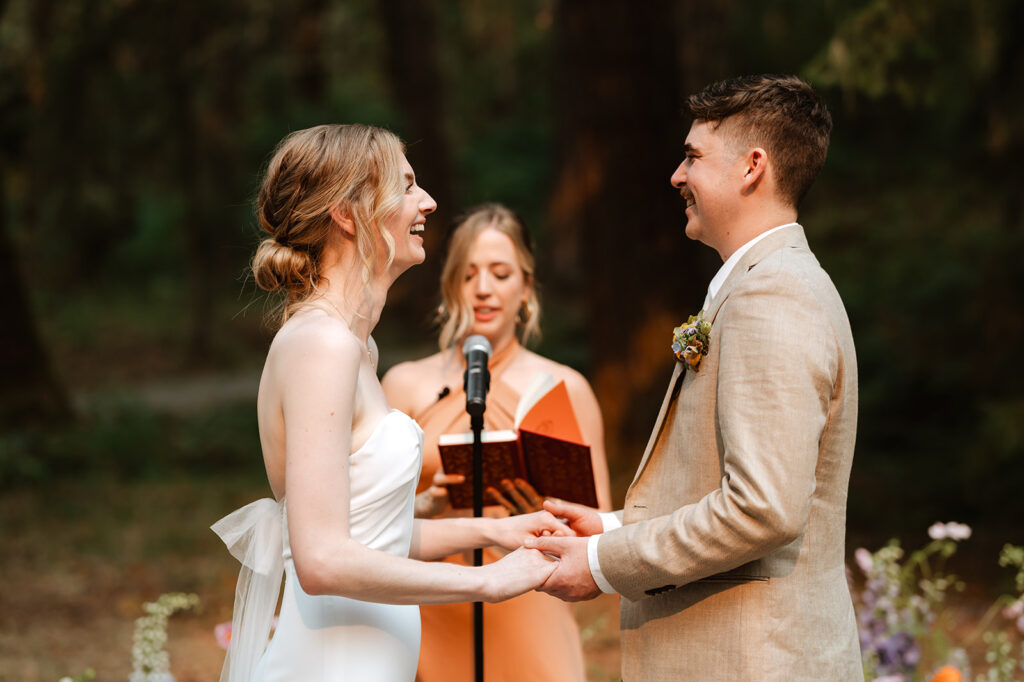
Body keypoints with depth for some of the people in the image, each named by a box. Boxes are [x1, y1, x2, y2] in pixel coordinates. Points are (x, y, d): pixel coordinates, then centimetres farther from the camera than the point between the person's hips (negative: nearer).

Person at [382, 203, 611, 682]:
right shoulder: (408, 385, 8)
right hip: (435, 621, 1)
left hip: (529, 623, -1)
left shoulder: (565, 388, 5)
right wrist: (429, 504, -14)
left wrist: (546, 512, -15)